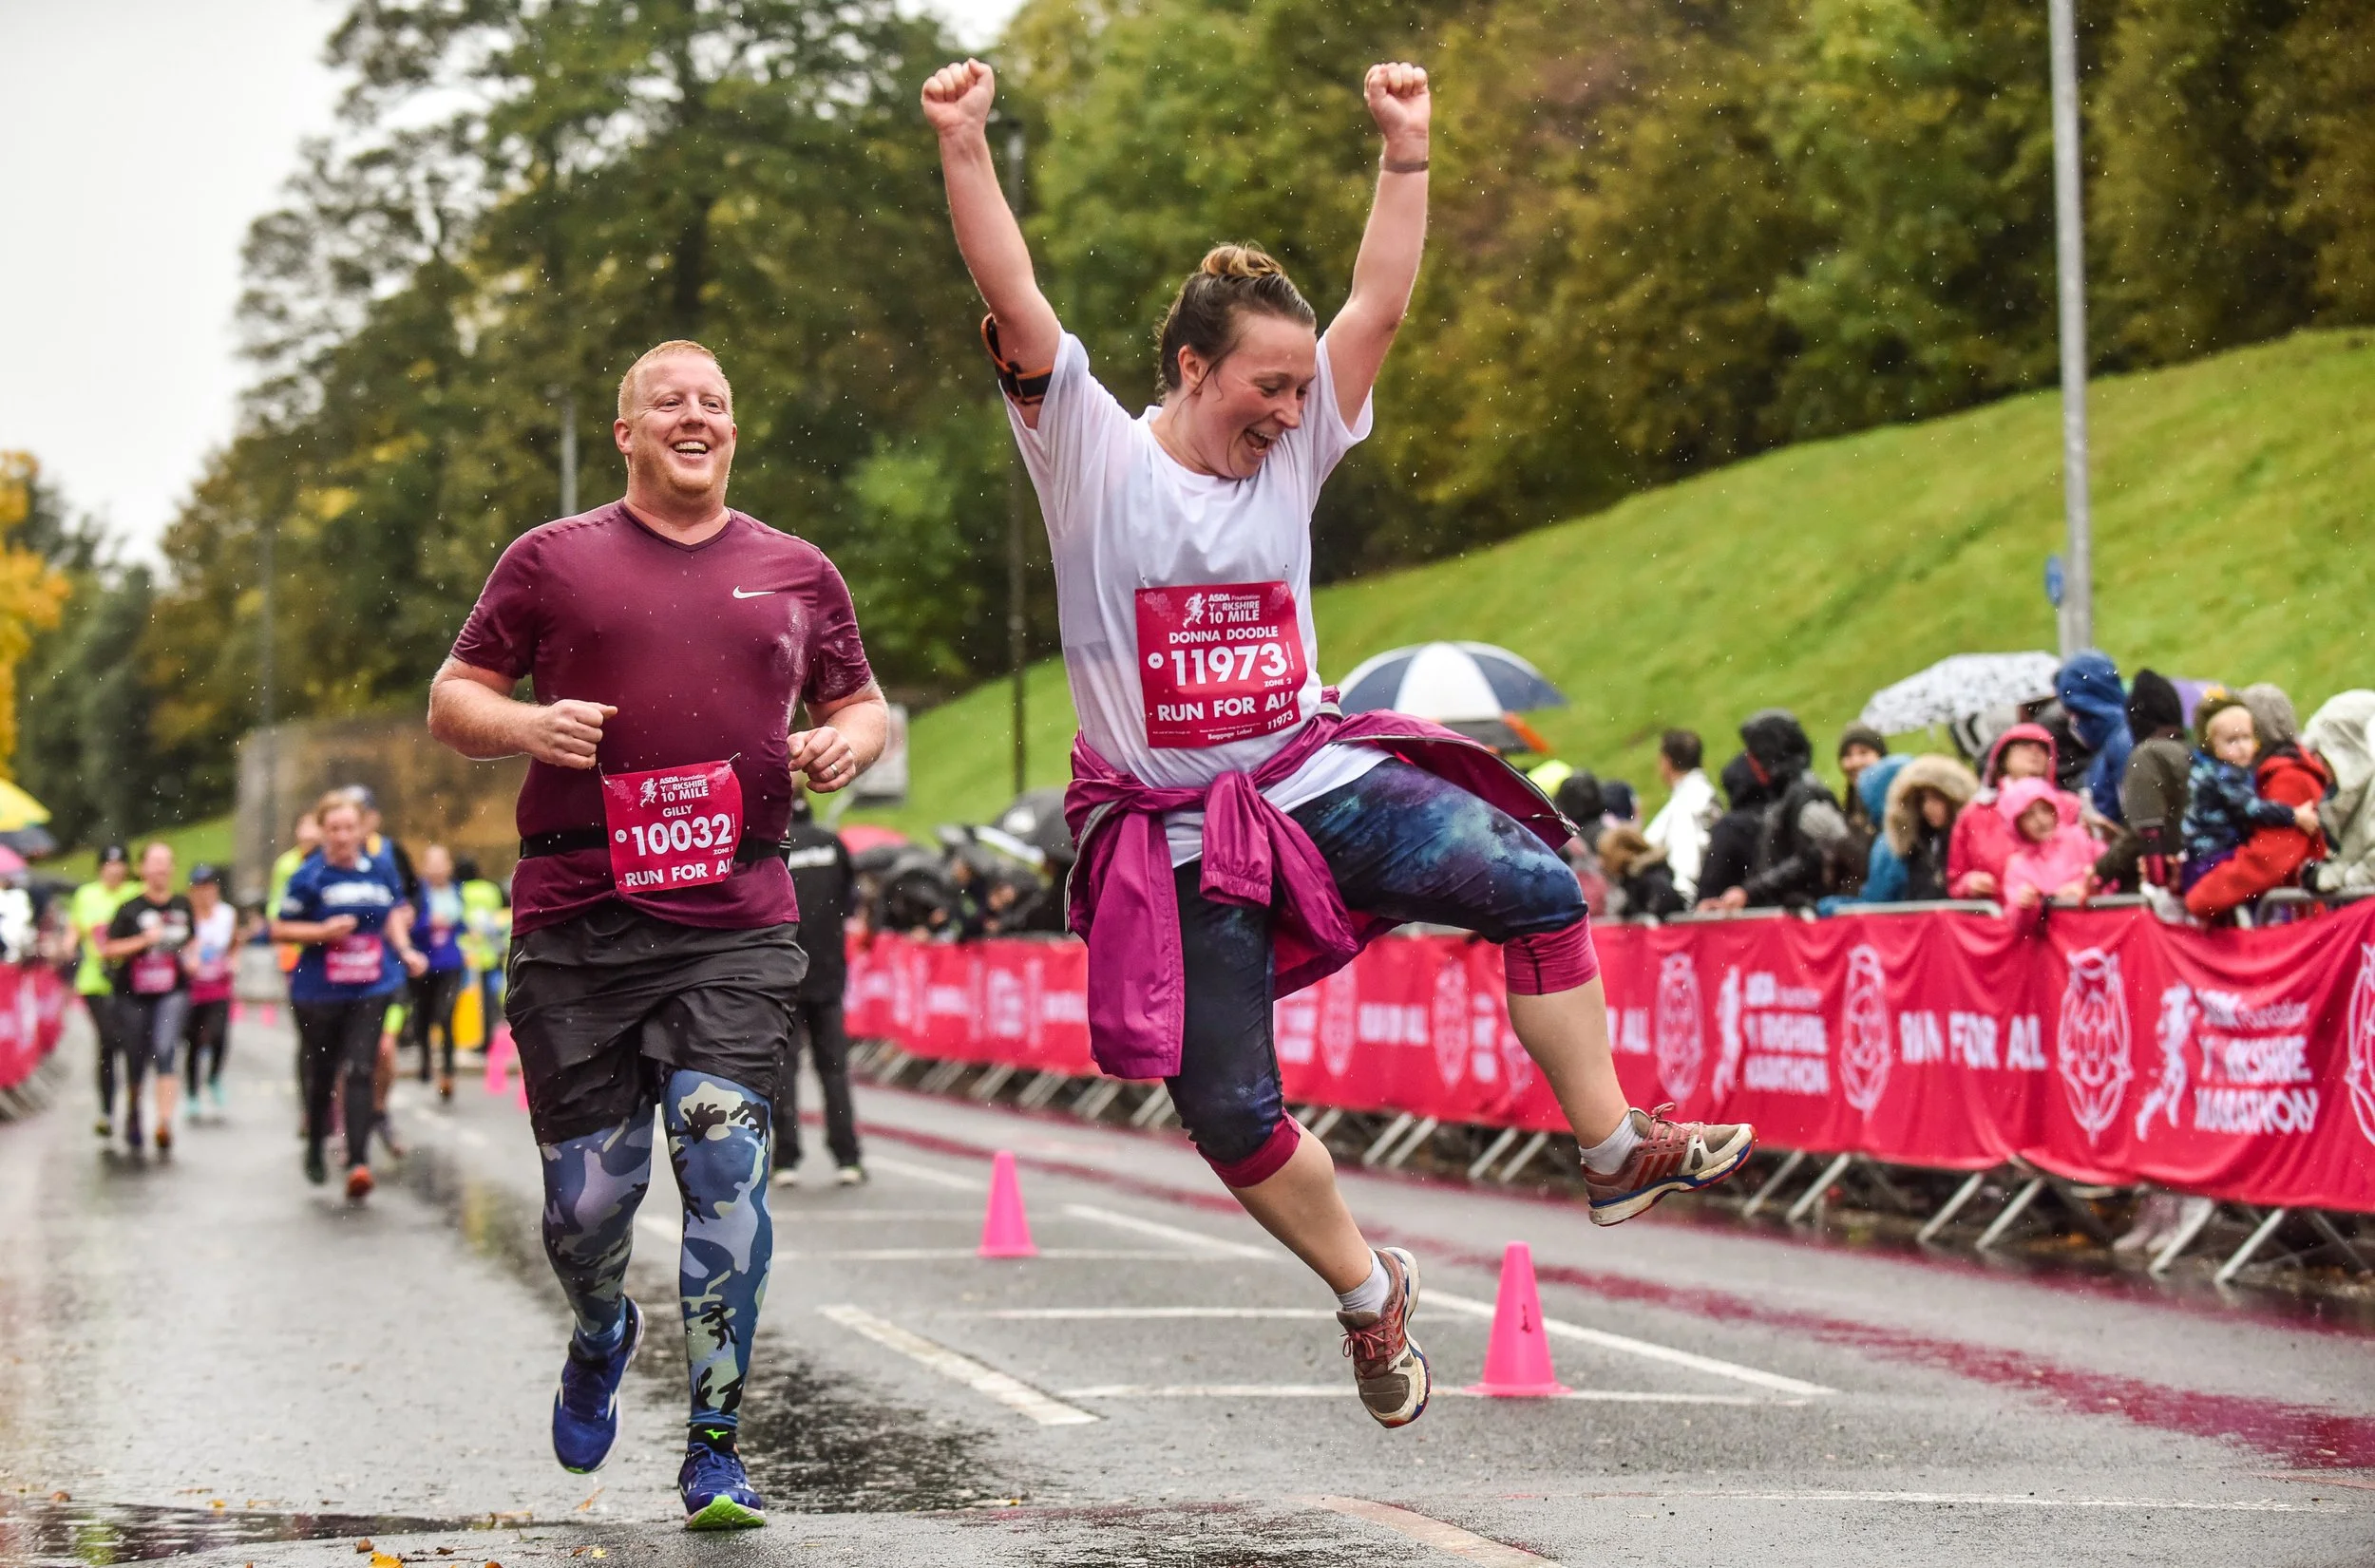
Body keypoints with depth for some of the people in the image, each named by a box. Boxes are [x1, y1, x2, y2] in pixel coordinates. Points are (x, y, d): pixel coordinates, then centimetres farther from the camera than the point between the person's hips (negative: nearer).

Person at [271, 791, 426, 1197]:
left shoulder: (381, 867, 4)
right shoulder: (309, 877, -5)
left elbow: (394, 915, 20)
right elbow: (279, 929, -1)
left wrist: (406, 951, 6)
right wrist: (323, 932, -15)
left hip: (372, 989, 1)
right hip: (319, 992, -1)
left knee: (361, 1072, -12)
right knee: (320, 1074, 11)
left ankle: (358, 1161, -18)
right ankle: (315, 1147, 36)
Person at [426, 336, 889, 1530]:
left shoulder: (796, 574, 15)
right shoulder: (552, 561, 9)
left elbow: (862, 704, 27)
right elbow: (451, 701, 12)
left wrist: (846, 744, 3)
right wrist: (527, 725, -9)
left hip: (737, 926, 0)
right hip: (576, 924, 0)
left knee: (725, 1155, -14)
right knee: (587, 1191, 2)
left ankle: (714, 1454, -5)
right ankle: (600, 1337, 38)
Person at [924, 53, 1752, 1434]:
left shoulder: (1295, 450, 5)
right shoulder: (1095, 455, -7)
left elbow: (1384, 304, 1)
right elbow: (1016, 305, -18)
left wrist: (1408, 153, -6)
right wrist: (964, 149, -29)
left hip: (1318, 778, 3)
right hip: (1175, 836, -3)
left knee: (1531, 881, -19)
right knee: (1229, 1114, -6)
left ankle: (1615, 1150, -10)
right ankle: (1370, 1293, 18)